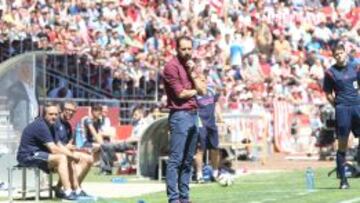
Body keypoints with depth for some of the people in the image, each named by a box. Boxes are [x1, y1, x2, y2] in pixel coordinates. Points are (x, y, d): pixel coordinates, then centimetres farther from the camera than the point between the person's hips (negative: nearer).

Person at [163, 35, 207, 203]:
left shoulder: (191, 66, 17)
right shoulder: (172, 66, -7)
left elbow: (202, 90, 9)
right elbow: (180, 93, -11)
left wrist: (192, 72, -1)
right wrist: (195, 91, 6)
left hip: (193, 114, 8)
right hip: (180, 115, -8)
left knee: (188, 161, 9)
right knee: (176, 159, -9)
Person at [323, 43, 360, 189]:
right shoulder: (330, 72, 1)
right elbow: (328, 94, 6)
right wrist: (338, 106, -2)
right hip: (342, 109, -3)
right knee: (342, 145, -3)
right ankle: (343, 180, 2)